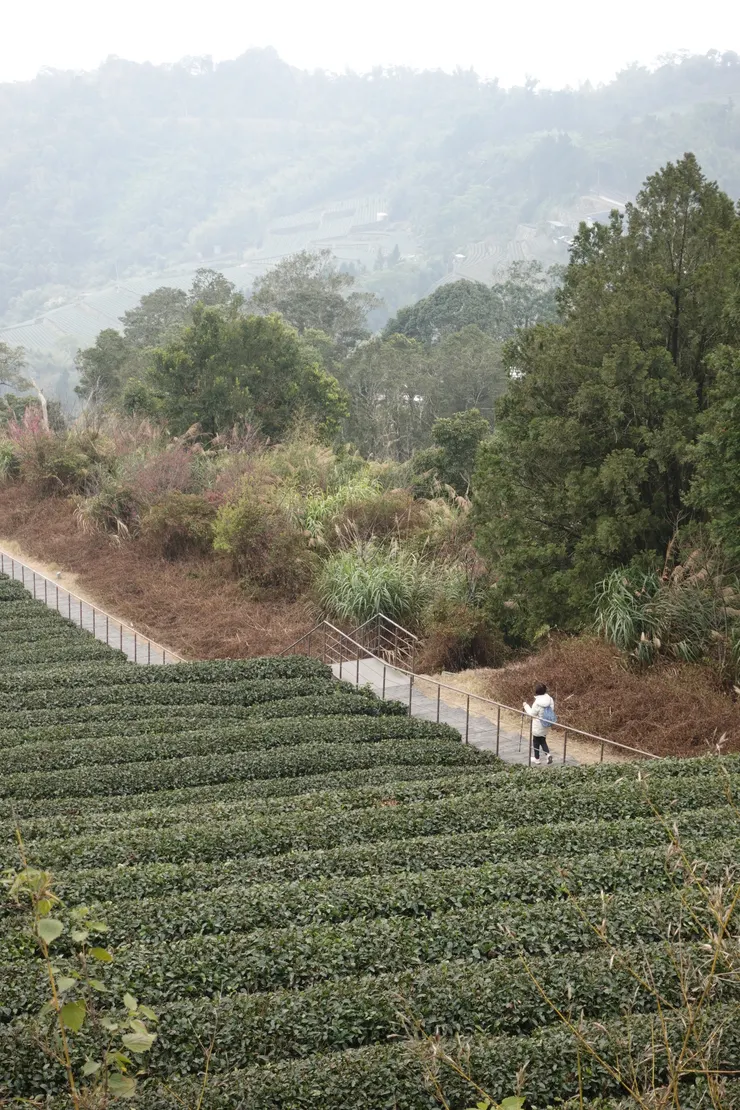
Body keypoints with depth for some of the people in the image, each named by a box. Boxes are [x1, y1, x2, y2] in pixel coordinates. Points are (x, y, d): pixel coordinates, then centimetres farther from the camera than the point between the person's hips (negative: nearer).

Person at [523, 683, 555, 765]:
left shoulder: (537, 702, -26)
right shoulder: (550, 699, -8)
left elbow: (532, 713, -17)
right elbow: (552, 710, 1)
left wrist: (526, 706, -4)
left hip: (537, 726, -6)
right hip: (545, 726, 6)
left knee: (536, 741, 13)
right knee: (542, 740, 21)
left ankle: (537, 758, 23)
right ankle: (547, 754, 3)